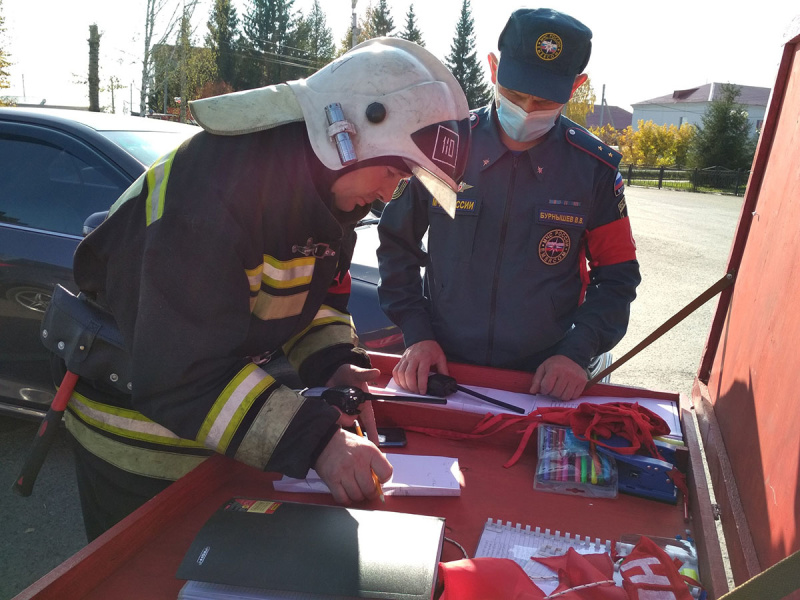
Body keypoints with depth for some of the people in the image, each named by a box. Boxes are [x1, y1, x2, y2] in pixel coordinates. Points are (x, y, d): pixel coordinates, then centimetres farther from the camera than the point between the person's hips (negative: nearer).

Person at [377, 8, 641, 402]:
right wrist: (416, 334, -7)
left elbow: (616, 276, 1)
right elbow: (397, 245, 1)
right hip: (442, 367, 1)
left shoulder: (594, 168, -7)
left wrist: (577, 352, -12)